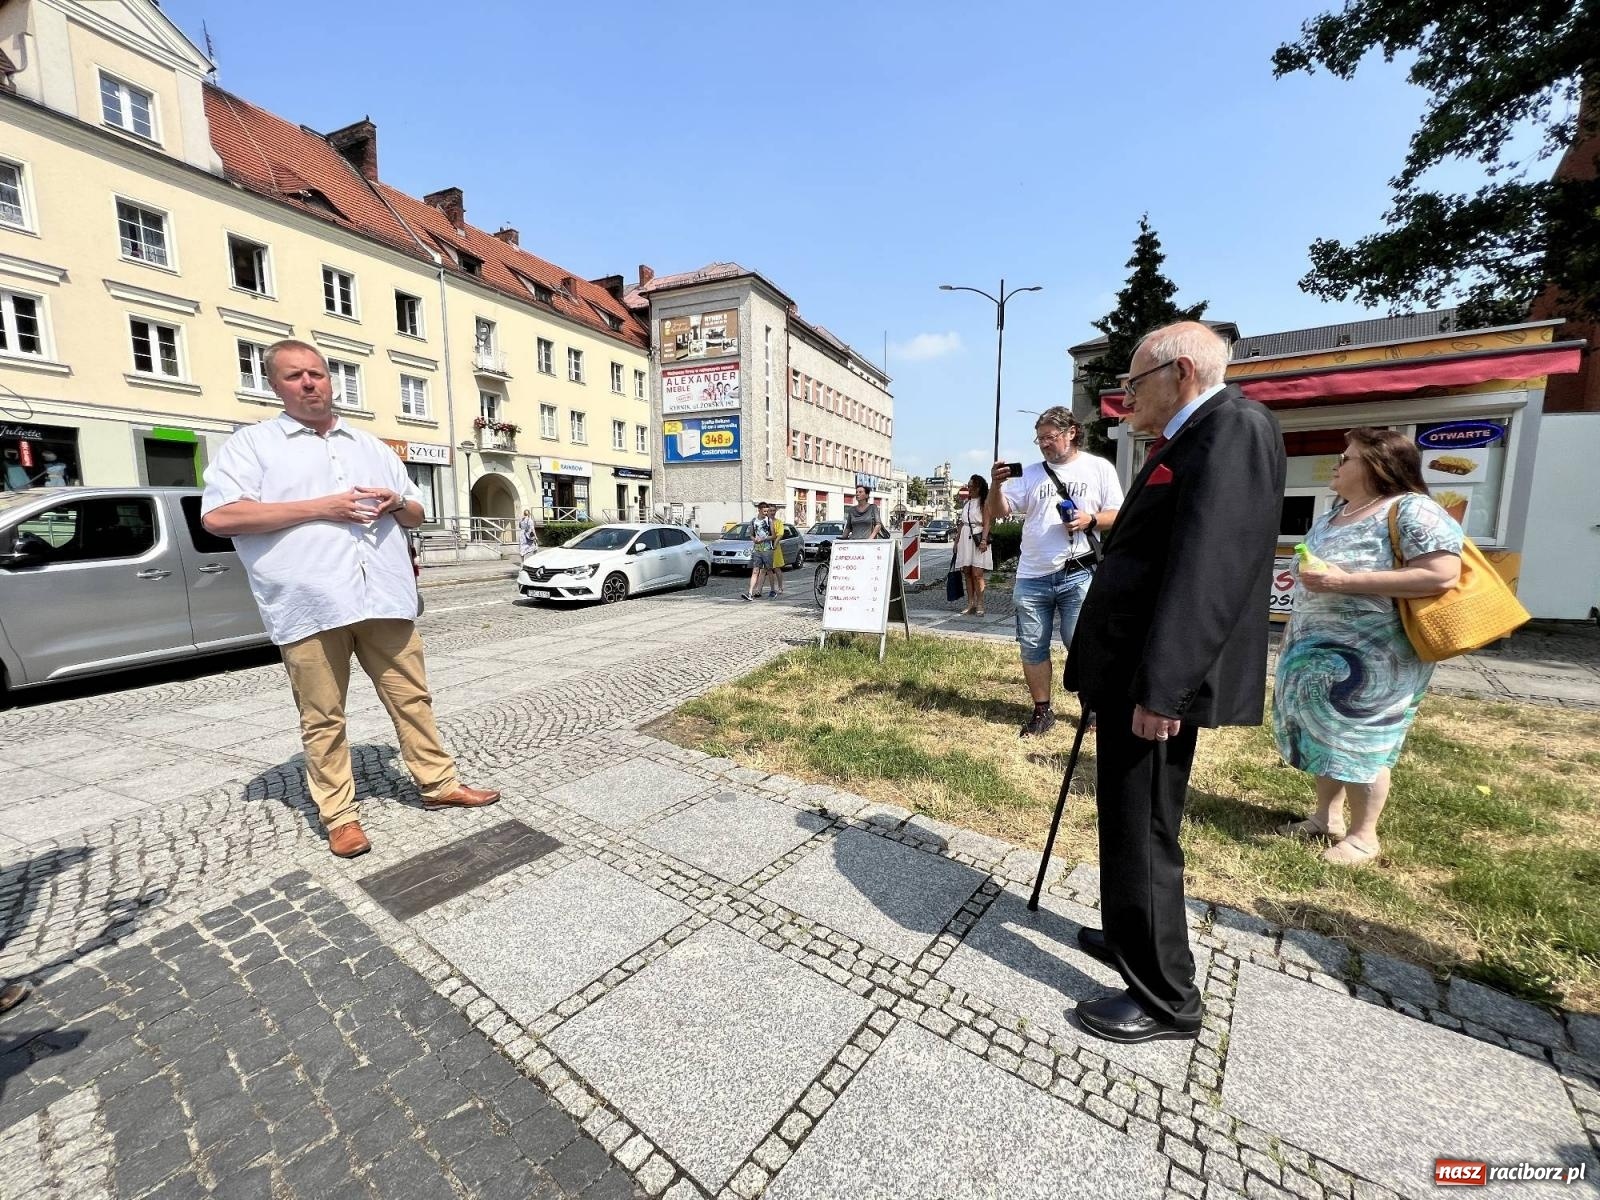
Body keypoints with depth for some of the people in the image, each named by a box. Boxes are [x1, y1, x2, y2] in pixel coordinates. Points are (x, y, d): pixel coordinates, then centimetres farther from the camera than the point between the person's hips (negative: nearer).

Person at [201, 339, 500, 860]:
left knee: (412, 698, 7)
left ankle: (440, 784, 18)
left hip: (384, 598, 3)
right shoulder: (251, 443, 6)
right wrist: (320, 508, -13)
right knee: (323, 718, 4)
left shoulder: (373, 447, 20)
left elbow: (416, 515, 23)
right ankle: (339, 815, 16)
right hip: (310, 606, -3)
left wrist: (397, 502, -1)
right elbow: (218, 515, -7)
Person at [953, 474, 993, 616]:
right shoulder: (966, 503, 18)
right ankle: (970, 604, 9)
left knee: (977, 573, -9)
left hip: (977, 539, -6)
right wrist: (956, 541, 14)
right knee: (967, 572, 4)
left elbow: (986, 523, -8)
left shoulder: (983, 503, 0)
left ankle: (979, 605, -4)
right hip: (965, 539, 6)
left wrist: (984, 540, -19)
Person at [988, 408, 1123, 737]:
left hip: (1077, 575, -2)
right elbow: (998, 512, 5)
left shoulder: (1099, 468, 7)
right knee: (1032, 648, 7)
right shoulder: (1031, 473, 11)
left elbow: (1119, 515, 5)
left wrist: (1091, 519, -14)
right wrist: (996, 486, -14)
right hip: (1031, 578, 3)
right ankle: (1041, 712, 20)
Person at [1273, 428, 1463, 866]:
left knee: (1361, 740, 1)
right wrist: (1293, 633, 18)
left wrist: (1345, 581, -25)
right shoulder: (1334, 513, 12)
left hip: (1373, 658, -8)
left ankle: (1363, 836, 16)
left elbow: (1442, 576, -22)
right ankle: (1326, 817, 27)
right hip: (1321, 652, 8)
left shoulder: (1412, 511, -12)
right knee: (1326, 735, 13)